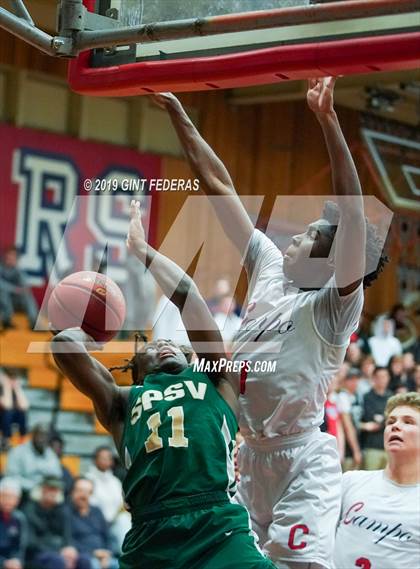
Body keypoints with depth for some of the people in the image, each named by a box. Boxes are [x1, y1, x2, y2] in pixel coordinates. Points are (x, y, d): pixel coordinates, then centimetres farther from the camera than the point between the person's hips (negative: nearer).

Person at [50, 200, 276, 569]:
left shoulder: (215, 383, 23)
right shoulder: (122, 402, 23)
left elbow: (187, 294, 18)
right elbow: (65, 344, 12)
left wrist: (141, 249, 27)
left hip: (220, 534, -1)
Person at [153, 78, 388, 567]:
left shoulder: (336, 305, -10)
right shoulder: (270, 270, 9)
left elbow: (352, 213, -25)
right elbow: (218, 186, 11)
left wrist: (327, 120, -32)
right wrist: (177, 114, 13)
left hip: (302, 462, -7)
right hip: (249, 456, 7)